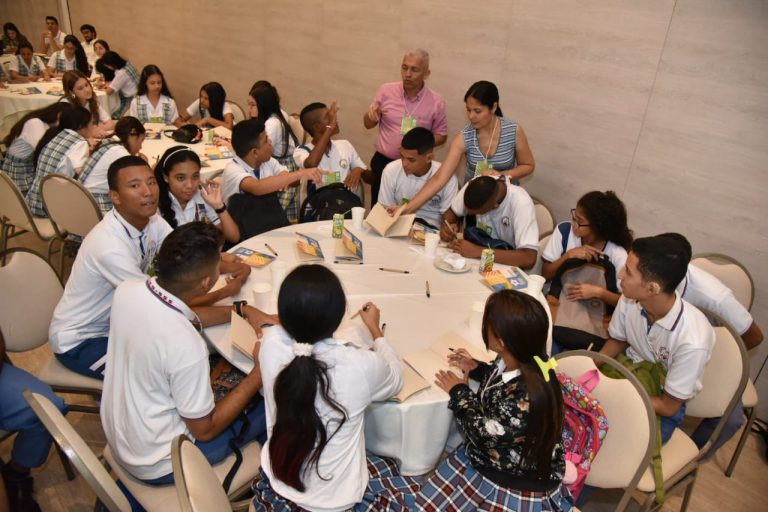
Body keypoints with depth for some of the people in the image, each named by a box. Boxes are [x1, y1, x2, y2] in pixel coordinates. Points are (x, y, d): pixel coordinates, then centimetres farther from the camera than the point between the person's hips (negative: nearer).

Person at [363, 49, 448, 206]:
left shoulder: (436, 101, -6)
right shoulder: (386, 90, -2)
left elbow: (441, 136, 2)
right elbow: (368, 125, 7)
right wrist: (372, 115, -17)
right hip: (383, 162, 1)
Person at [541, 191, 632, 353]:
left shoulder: (617, 254, -11)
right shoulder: (564, 231, -5)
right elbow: (545, 274, -1)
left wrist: (598, 292, -22)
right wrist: (568, 255, -16)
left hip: (593, 325, -1)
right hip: (558, 309, 2)